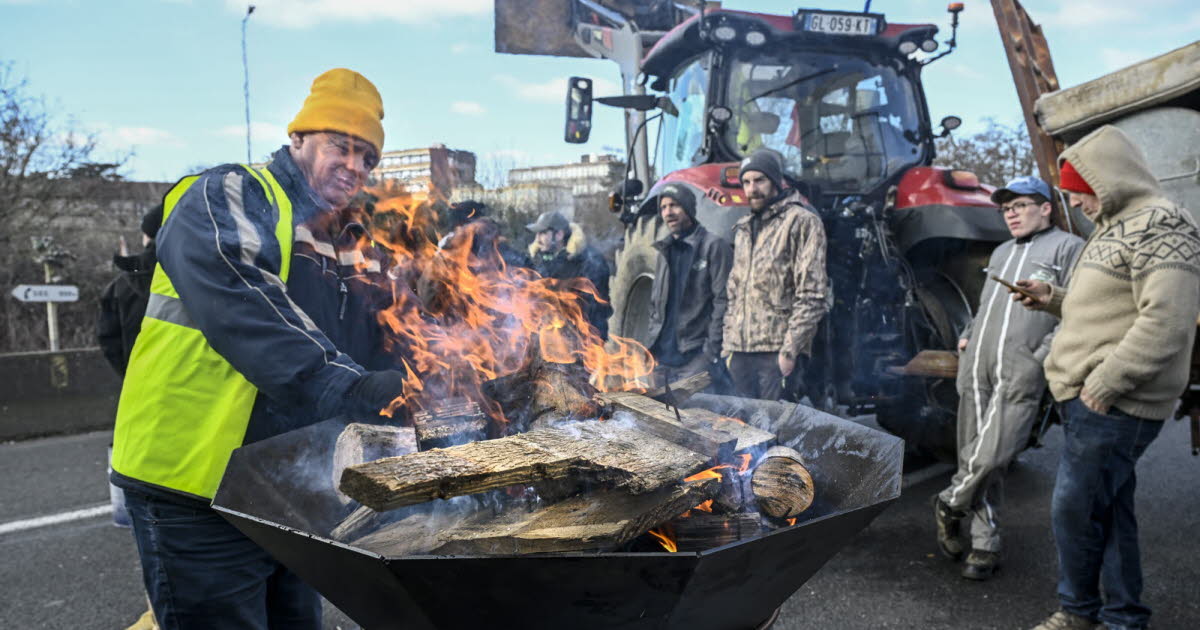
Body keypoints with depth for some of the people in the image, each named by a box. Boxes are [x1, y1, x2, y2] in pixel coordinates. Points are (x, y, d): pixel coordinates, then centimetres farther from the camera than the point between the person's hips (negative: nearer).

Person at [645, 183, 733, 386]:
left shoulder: (714, 246, -6)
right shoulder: (665, 250, 17)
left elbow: (723, 301, -12)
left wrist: (712, 351, -16)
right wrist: (653, 342, 13)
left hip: (697, 357, -7)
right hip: (663, 358, 7)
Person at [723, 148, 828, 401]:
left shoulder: (801, 221, -3)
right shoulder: (743, 228, 19)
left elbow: (812, 295, -10)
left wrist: (790, 349, -15)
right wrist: (728, 342, 15)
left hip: (778, 350, -6)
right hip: (741, 350, 7)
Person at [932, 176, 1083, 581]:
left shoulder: (1067, 247, 4)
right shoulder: (1001, 253, 26)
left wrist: (1041, 356, -13)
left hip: (1020, 374, -6)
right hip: (977, 367, 7)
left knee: (991, 457, -14)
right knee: (975, 455, 4)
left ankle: (949, 506, 13)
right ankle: (985, 547, 15)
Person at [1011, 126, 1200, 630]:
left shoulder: (1159, 225, -12)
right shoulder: (1114, 228, 20)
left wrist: (1105, 382, -22)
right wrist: (1054, 299, 14)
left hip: (1112, 404, -10)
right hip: (1090, 398, 10)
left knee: (1074, 508, -4)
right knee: (1110, 509, 13)